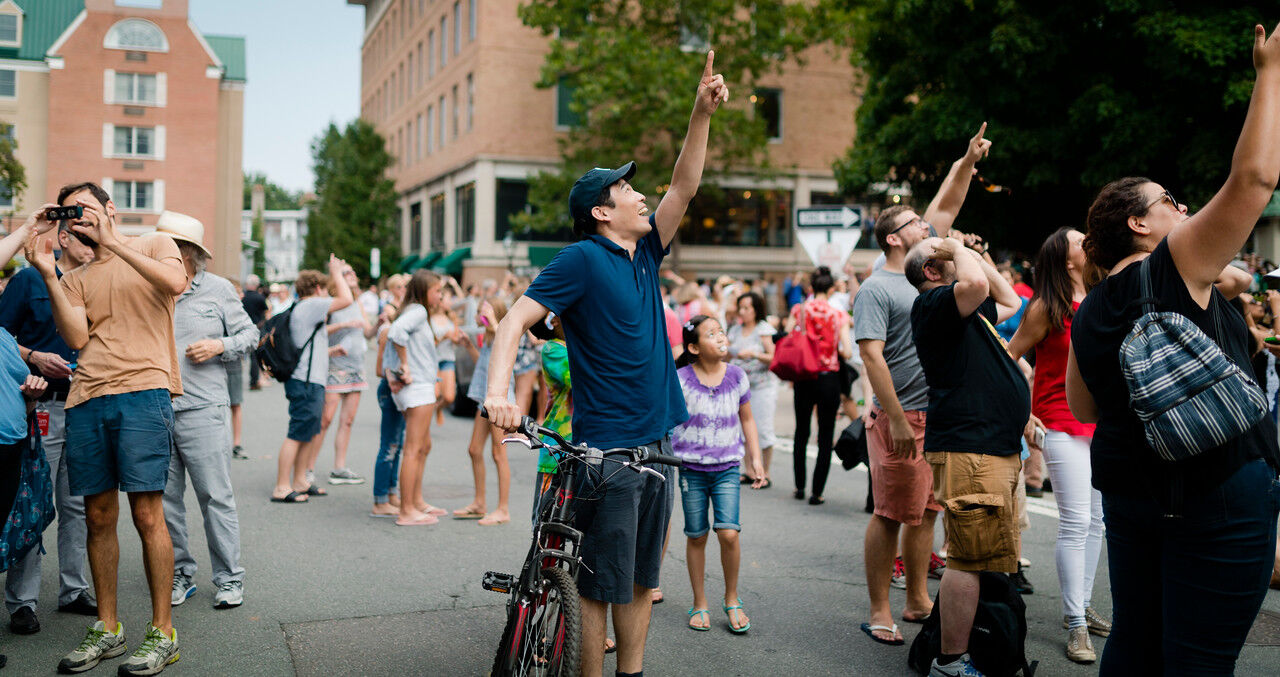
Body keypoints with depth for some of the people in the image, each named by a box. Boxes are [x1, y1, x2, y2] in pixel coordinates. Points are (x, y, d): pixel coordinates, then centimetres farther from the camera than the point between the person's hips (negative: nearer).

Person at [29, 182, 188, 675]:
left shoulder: (154, 245, 11)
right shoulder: (75, 278, 21)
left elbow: (175, 282, -13)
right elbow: (77, 337, 5)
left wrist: (112, 241, -11)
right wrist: (48, 275, -1)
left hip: (143, 393, -5)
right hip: (87, 400, 5)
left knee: (147, 513, -8)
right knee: (98, 517, 8)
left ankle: (162, 633, 0)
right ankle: (107, 630, 19)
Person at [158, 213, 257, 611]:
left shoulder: (218, 289, 4)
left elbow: (250, 334, 9)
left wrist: (219, 346, -8)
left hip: (203, 408, -3)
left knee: (215, 496, -2)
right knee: (164, 498, 8)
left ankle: (228, 579, 7)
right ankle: (179, 574, 22)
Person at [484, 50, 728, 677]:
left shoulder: (644, 253, 11)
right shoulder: (583, 258, -9)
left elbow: (684, 186, 13)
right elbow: (516, 319, -16)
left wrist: (702, 113, 3)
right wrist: (498, 388, -31)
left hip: (657, 443, 8)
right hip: (607, 449, -7)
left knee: (642, 579, 15)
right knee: (601, 585, 0)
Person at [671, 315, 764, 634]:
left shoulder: (737, 376, 2)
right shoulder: (681, 379, -7)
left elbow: (747, 420, 14)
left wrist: (755, 459, 10)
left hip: (727, 467, 1)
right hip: (691, 468, -1)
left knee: (729, 532, -11)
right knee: (696, 536, 6)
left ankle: (732, 599, 11)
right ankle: (699, 604, 22)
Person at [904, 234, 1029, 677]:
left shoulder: (967, 309, 22)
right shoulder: (933, 303, -10)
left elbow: (1010, 301, 37)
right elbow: (976, 284, -29)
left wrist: (975, 253, 26)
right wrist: (960, 250, -8)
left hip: (997, 448, 11)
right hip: (968, 448, -11)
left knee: (992, 559, 16)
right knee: (971, 558, -10)